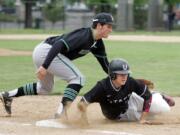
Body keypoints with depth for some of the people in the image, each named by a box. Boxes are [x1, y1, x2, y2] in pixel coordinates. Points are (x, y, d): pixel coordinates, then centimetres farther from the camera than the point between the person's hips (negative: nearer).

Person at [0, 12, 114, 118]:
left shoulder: (98, 43, 8)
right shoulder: (84, 35, -21)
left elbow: (104, 63, 14)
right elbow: (60, 45, -30)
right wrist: (45, 66, -36)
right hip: (46, 51, -10)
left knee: (46, 88, 27)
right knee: (78, 78, -16)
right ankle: (62, 112, -22)